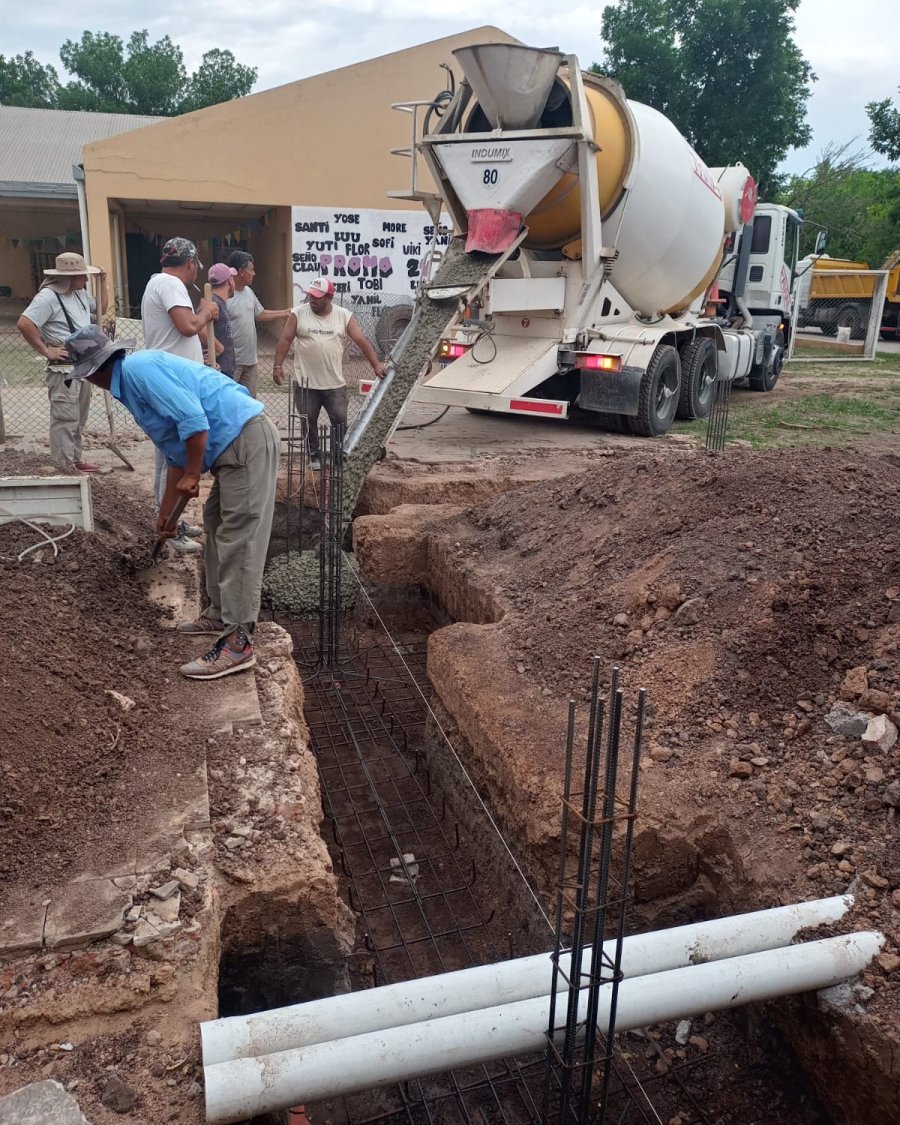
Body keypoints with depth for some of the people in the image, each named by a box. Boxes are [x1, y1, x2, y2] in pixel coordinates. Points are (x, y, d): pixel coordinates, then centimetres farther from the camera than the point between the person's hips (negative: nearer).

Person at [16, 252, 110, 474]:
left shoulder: (80, 293, 11)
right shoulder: (49, 296, -17)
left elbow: (101, 308, 30)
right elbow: (24, 324, -24)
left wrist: (102, 281, 16)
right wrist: (46, 350, -18)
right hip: (63, 366, -9)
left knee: (79, 417, 17)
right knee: (65, 418, -6)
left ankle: (77, 460, 28)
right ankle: (66, 468, -2)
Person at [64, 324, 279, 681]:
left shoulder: (139, 368, -10)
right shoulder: (133, 383, 23)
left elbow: (193, 421, -22)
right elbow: (175, 453, 28)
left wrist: (192, 476, -9)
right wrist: (165, 513, 34)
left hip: (247, 441, -11)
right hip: (236, 446, 11)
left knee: (238, 541, -10)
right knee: (217, 526, 21)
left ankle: (237, 644, -7)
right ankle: (220, 613, 33)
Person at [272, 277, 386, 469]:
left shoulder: (344, 316, -3)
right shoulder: (298, 314, -3)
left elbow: (361, 340, -4)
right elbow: (285, 340, -1)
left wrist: (376, 364, -10)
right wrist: (278, 365, -8)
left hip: (335, 384, 0)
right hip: (305, 383, 0)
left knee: (340, 422, 4)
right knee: (308, 422, 9)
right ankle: (314, 456, 23)